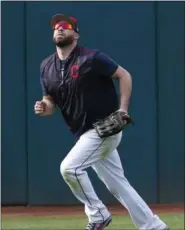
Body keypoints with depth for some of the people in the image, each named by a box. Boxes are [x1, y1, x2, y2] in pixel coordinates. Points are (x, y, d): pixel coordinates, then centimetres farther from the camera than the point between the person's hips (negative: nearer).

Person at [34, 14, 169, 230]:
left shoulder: (91, 58, -13)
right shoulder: (47, 67, 6)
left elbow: (124, 75, -9)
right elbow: (51, 102, 12)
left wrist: (123, 109, -19)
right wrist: (43, 107, -12)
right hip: (86, 133, 7)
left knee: (69, 167, -18)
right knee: (117, 184, 9)